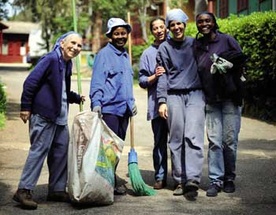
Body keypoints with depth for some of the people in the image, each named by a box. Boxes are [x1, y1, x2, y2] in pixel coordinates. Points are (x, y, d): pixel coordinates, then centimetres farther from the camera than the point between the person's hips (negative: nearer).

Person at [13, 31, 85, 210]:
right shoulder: (51, 59, -13)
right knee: (39, 150, -8)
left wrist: (77, 98, 12)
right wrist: (25, 107, -16)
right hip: (43, 114, -9)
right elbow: (31, 82, -16)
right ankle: (24, 190, -4)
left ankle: (57, 190, 20)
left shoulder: (67, 64, 14)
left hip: (60, 116, 9)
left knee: (61, 151, 11)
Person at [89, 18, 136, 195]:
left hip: (124, 108, 8)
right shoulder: (104, 54, -6)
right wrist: (96, 103, -24)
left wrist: (132, 102, 21)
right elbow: (97, 81, -14)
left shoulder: (125, 55, 19)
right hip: (109, 108, -8)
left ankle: (113, 182, 19)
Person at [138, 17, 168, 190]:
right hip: (156, 104, 0)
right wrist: (154, 76, -10)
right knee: (159, 142, 4)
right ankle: (160, 177, 10)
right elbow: (142, 81, 7)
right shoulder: (148, 53, 11)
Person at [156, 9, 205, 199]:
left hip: (195, 94, 0)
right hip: (174, 96, 0)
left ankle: (192, 179, -20)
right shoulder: (164, 48, 8)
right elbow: (162, 76, 5)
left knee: (193, 137, -13)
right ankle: (180, 181, 6)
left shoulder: (195, 44, 11)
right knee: (177, 140, 0)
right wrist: (162, 101, -3)